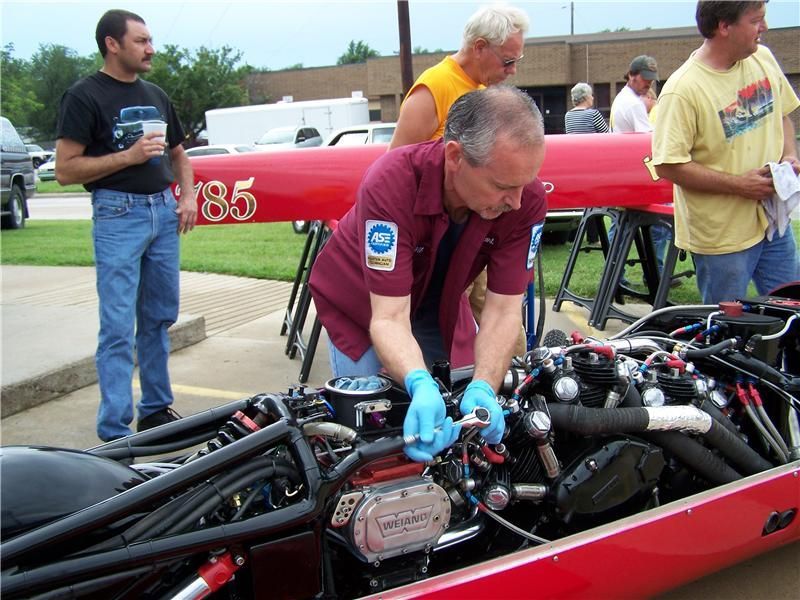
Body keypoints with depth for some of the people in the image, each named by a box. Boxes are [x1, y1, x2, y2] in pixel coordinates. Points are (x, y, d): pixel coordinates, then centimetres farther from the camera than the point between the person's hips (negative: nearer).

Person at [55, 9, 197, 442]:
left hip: (164, 210, 7)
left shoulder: (155, 96, 15)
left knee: (160, 318, 12)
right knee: (119, 329, -8)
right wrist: (129, 156, -17)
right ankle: (115, 433, -4)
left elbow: (177, 153, 26)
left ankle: (156, 410, 23)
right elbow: (65, 169, -10)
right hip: (118, 215, -7)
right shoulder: (84, 97, -5)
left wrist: (188, 196, 8)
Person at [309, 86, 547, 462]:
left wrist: (483, 388, -42)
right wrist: (420, 385, -58)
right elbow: (388, 317, -39)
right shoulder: (391, 184, -39)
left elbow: (503, 308, -25)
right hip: (362, 302, -3)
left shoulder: (526, 198, -29)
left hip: (440, 302, 3)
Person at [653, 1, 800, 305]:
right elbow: (668, 165, -22)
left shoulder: (763, 58, 2)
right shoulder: (682, 91, -22)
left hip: (772, 220, 7)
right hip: (721, 235, -6)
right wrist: (739, 184, -22)